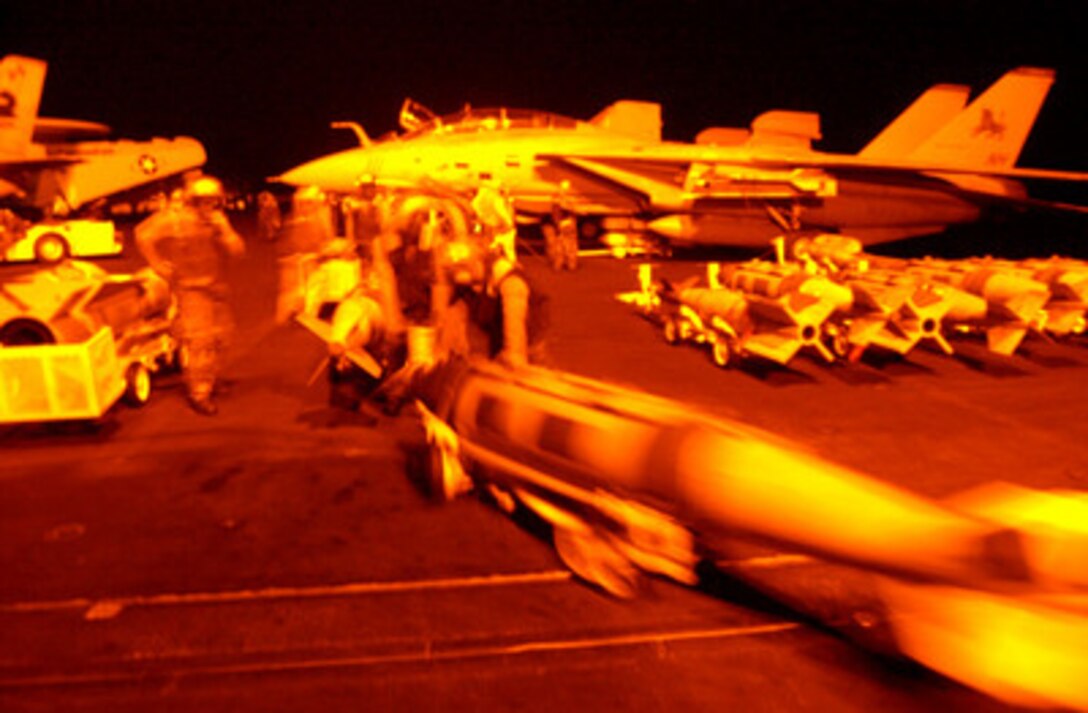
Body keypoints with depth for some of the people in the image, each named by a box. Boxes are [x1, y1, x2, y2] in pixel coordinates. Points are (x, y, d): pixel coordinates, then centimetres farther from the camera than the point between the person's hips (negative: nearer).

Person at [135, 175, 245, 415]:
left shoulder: (218, 221, 5)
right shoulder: (175, 218, -7)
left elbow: (237, 250, -3)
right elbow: (144, 235, -5)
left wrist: (223, 229, -18)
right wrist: (158, 265, -6)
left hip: (217, 287, 6)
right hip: (191, 288, -6)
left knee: (219, 338, 14)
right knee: (199, 341, -12)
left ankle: (210, 381, 33)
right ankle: (199, 393, -8)